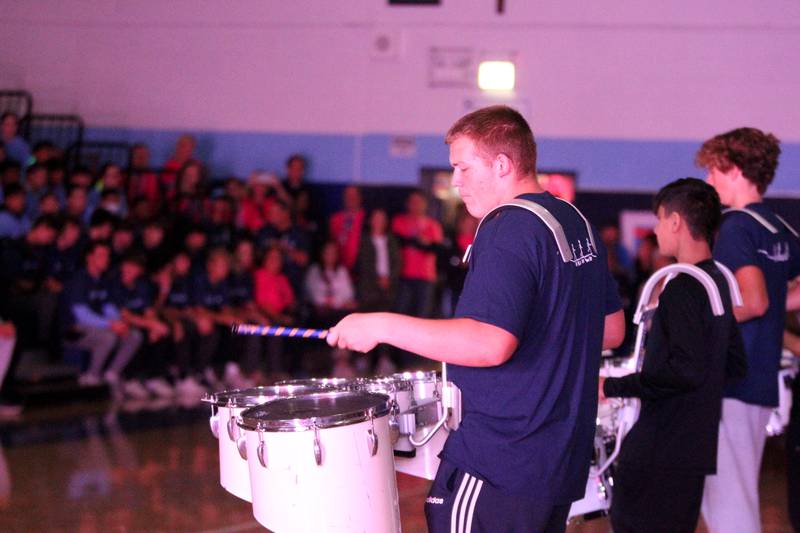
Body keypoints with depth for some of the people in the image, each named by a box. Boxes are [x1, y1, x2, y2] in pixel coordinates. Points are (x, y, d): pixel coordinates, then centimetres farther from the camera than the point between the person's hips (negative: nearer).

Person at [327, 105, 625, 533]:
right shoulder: (576, 222, 11)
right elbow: (612, 329, 18)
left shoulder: (509, 229, -17)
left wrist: (381, 327, -24)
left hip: (498, 466, -9)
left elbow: (491, 343, -29)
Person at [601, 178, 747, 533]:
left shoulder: (683, 288, -17)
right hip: (695, 446, 10)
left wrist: (614, 387, -18)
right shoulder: (717, 282, 12)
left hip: (661, 450, -10)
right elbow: (735, 366, 18)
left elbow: (686, 371, -25)